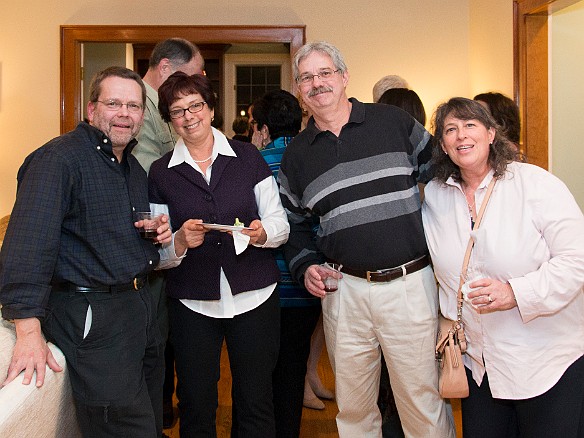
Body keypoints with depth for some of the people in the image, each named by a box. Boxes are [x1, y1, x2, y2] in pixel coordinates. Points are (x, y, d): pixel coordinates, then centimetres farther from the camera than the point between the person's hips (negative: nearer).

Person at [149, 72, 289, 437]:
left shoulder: (248, 157, 3)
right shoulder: (161, 173, 4)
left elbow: (280, 224, 3)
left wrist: (261, 233, -18)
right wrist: (180, 242, -16)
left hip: (254, 296, 0)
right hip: (192, 304, 1)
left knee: (257, 405, 6)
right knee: (196, 407, 9)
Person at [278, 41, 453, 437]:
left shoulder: (395, 122, 1)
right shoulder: (297, 154, 9)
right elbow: (294, 223, 18)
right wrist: (306, 266, 1)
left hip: (411, 283, -2)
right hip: (344, 289, 3)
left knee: (423, 402, 8)